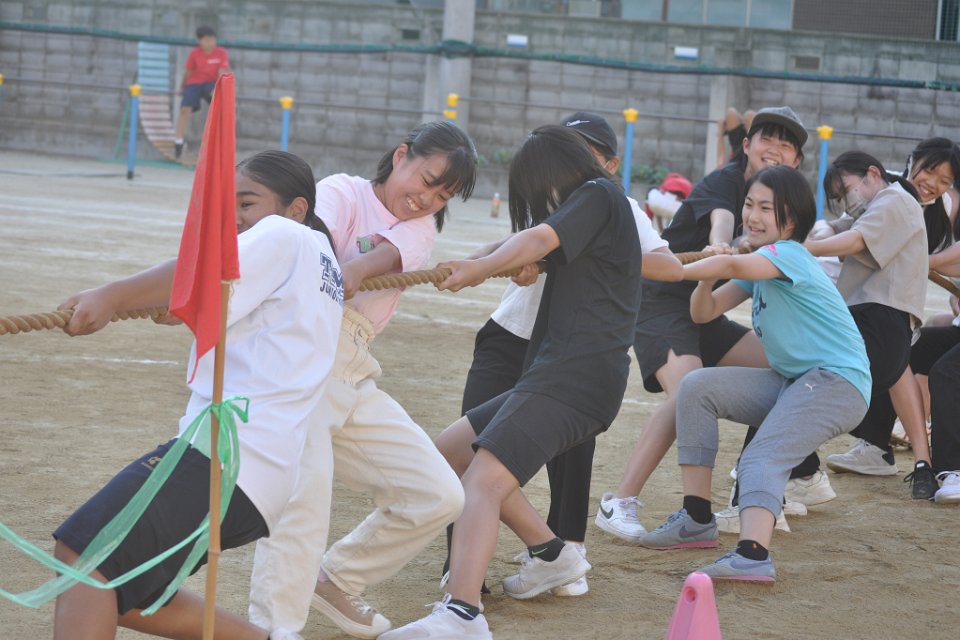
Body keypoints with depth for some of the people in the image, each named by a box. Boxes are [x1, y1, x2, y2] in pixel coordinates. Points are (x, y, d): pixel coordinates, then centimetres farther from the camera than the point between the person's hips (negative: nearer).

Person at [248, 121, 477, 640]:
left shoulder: (420, 227, 15)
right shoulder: (343, 192, -1)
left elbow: (388, 256, -10)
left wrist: (352, 274, -33)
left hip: (356, 379, 7)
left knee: (439, 496, 7)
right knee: (305, 478, -31)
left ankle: (336, 581, 24)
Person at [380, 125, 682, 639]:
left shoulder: (597, 195, -1)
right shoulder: (614, 212, 26)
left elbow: (539, 239, -20)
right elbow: (668, 267, 43)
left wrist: (480, 268, -29)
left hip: (577, 373, -10)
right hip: (563, 373, 10)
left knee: (483, 480, -25)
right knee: (451, 450, 16)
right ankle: (550, 554, 19)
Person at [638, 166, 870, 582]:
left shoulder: (788, 254, -14)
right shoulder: (761, 265, 13)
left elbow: (733, 265, -35)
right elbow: (703, 313, 10)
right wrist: (706, 278, -10)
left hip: (837, 382, -9)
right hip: (791, 382, 9)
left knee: (763, 458, -29)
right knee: (697, 388, -2)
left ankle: (753, 554, -52)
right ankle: (697, 519, -4)